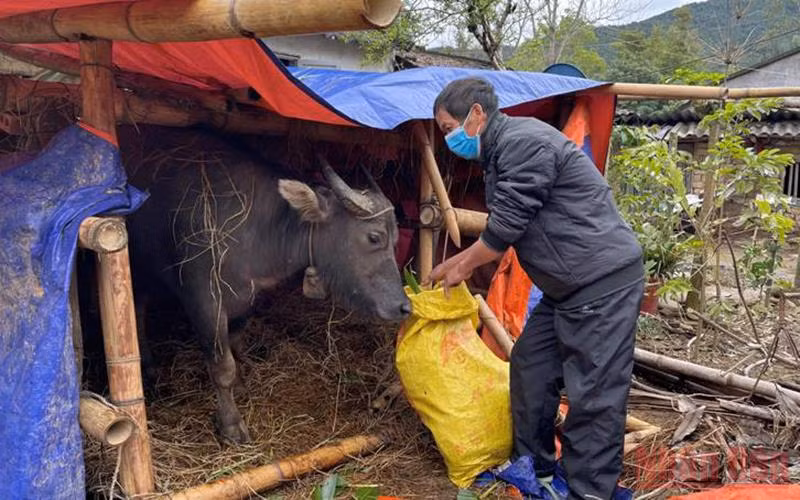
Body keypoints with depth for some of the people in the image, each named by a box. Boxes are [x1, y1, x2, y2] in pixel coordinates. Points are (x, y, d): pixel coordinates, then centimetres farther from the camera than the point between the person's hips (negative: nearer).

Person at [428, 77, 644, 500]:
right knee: (530, 368, 15)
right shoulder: (502, 152, 14)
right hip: (566, 288, 11)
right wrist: (454, 264, 21)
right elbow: (500, 229, 20)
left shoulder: (522, 142, -19)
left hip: (604, 283, -11)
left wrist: (462, 268, -3)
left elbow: (506, 228, -19)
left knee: (593, 393, -4)